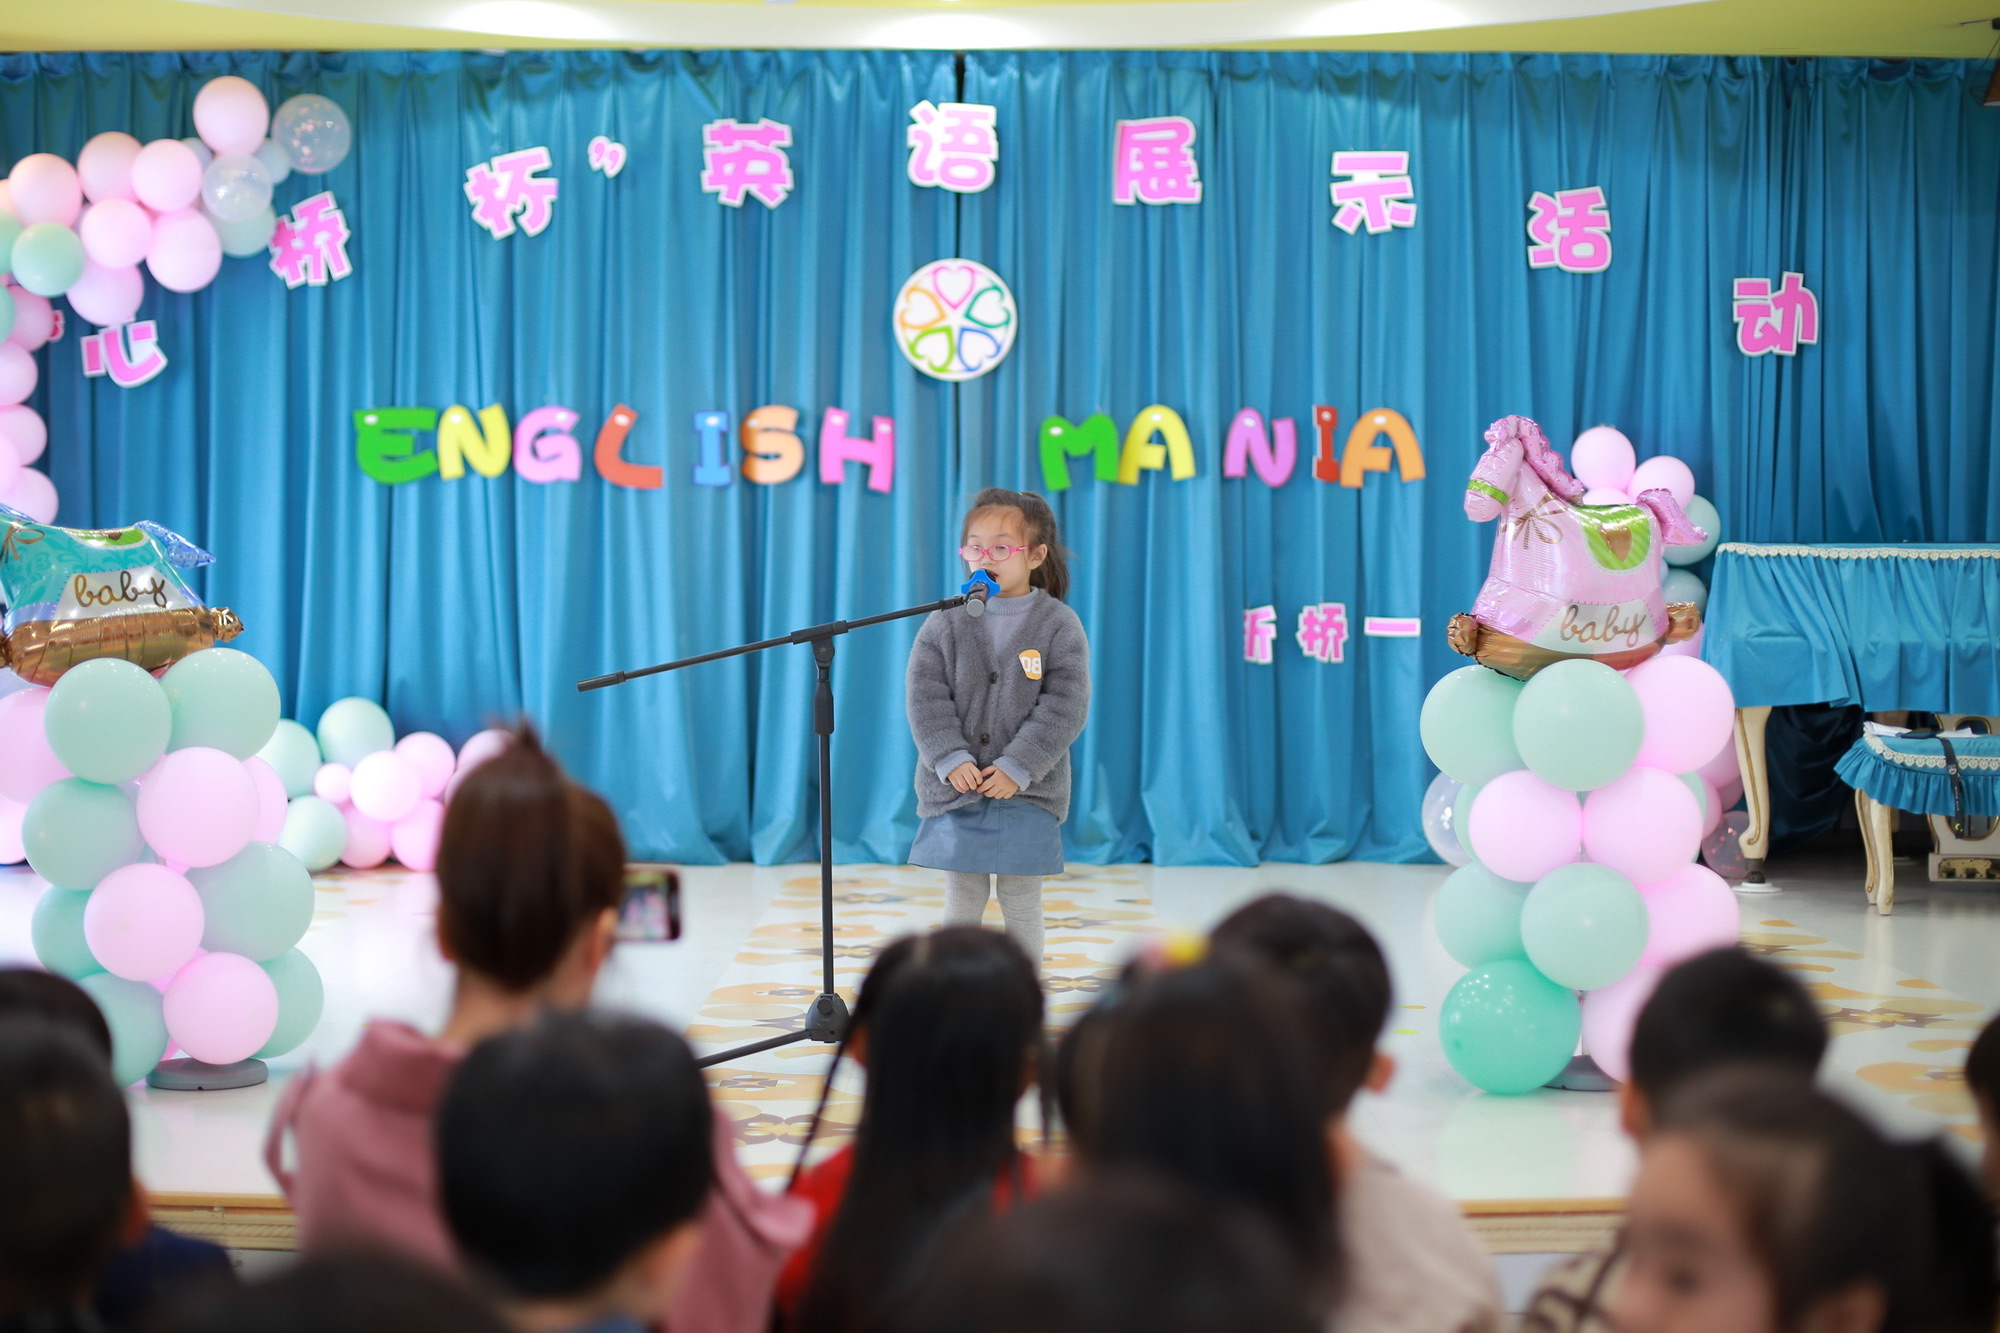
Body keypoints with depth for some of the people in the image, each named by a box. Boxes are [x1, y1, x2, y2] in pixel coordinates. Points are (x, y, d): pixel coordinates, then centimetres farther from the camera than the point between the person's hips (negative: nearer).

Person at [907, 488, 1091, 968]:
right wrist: (951, 760, -16)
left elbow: (1065, 706, -9)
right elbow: (925, 696, -3)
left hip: (1028, 790, -1)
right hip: (956, 786, 1)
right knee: (961, 904, 7)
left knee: (1022, 906, 4)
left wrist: (1018, 768, -17)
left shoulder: (1059, 626, -3)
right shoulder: (945, 623, 2)